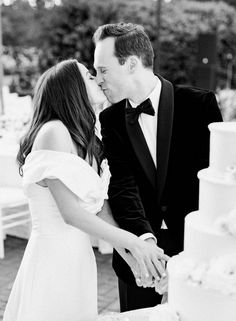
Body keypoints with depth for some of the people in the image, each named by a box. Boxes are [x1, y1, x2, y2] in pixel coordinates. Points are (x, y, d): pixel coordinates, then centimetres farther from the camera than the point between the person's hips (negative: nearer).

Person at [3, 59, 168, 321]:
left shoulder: (87, 140, 9)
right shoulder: (53, 132, -17)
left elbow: (99, 205, 4)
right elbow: (70, 212, -20)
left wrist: (126, 247, -10)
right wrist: (130, 241, -15)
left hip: (79, 256, 7)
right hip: (54, 257, -7)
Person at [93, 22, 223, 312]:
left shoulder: (199, 103, -10)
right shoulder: (111, 119, -2)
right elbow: (122, 185, -13)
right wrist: (144, 238, -29)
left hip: (192, 240, -2)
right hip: (138, 244, 2)